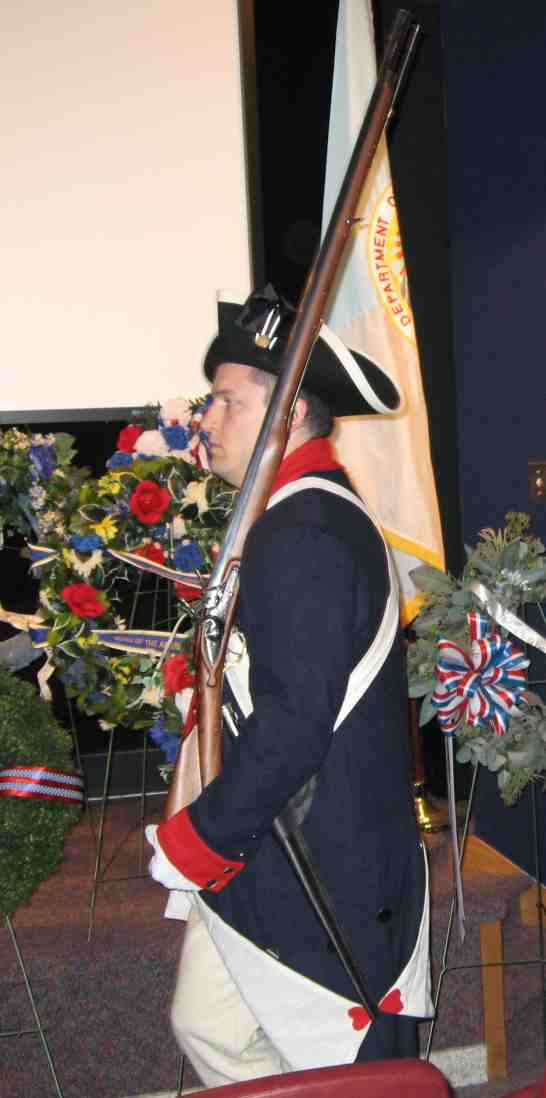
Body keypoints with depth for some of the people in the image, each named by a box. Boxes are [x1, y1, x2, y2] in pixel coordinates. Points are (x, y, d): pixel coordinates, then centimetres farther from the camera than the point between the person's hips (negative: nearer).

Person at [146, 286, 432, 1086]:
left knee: (343, 1073, 7)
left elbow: (291, 724, -27)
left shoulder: (305, 536, -23)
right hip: (261, 863, 10)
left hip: (323, 888, -10)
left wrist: (195, 841, -15)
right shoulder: (301, 518, 12)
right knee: (209, 1028, 20)